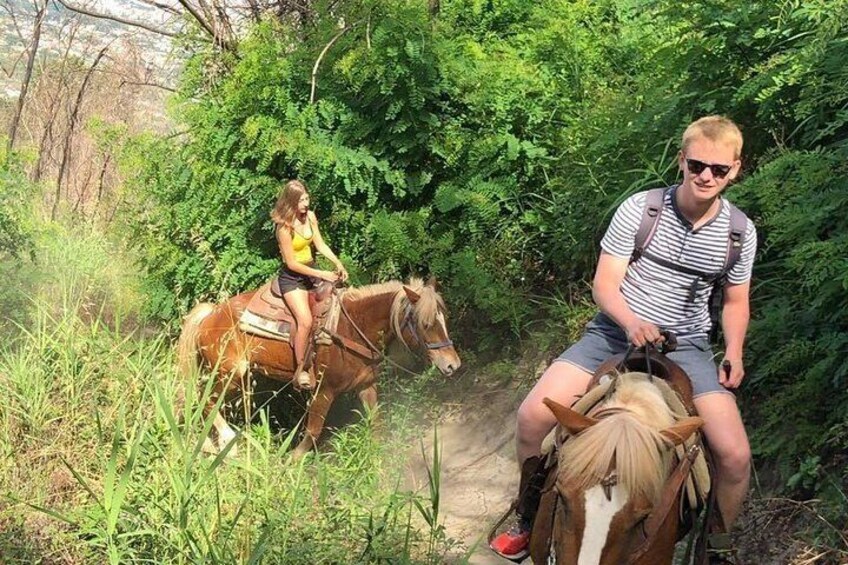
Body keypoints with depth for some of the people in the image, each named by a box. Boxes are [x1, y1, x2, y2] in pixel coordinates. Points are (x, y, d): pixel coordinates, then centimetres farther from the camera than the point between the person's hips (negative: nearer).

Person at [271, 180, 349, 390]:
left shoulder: (310, 216, -2)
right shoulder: (284, 227, -21)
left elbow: (320, 244, 7)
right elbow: (291, 263, -20)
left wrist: (338, 263, -9)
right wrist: (322, 275, -20)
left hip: (311, 269, 7)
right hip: (292, 276, -7)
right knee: (305, 321, -22)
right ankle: (301, 370, -8)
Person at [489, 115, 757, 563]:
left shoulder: (740, 231, -1)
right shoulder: (639, 208, -9)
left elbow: (736, 301, 13)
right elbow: (604, 283, -6)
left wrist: (734, 351, -6)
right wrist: (632, 323, -26)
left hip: (686, 345, 1)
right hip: (617, 331, -1)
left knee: (735, 455, -19)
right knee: (533, 415, -17)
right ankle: (529, 517, 10)